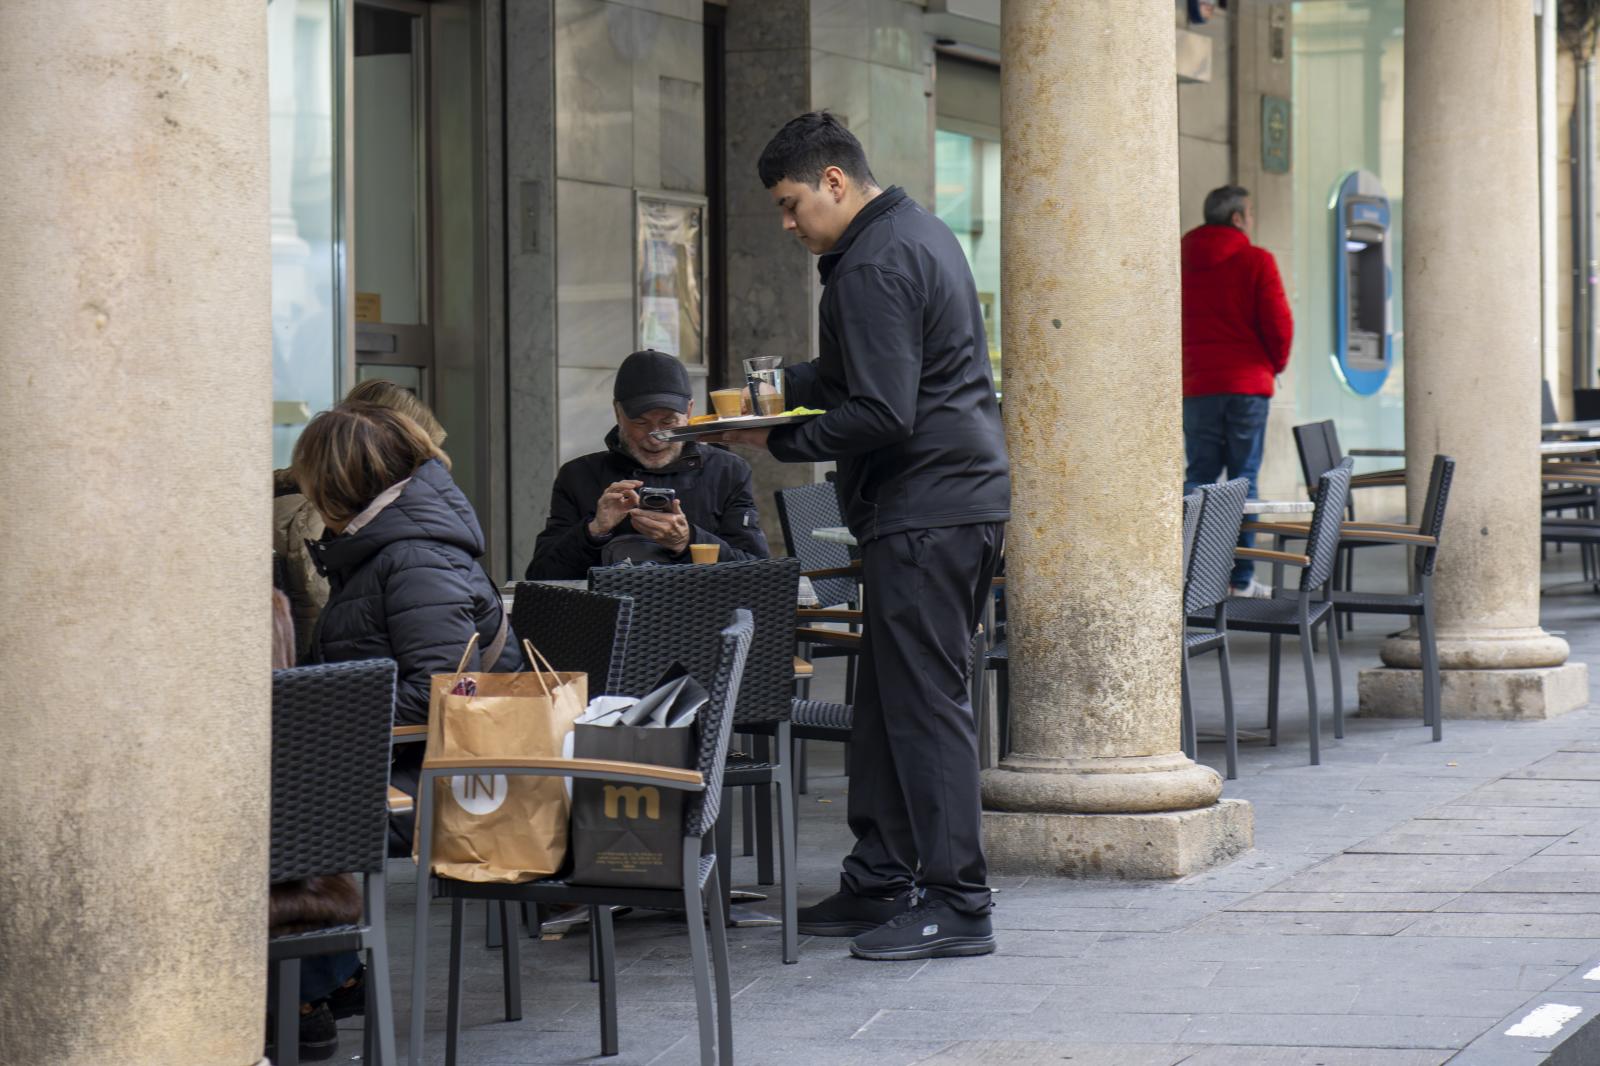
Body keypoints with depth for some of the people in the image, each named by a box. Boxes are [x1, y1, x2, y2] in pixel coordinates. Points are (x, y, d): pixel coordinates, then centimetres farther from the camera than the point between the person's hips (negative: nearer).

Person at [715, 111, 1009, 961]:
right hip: (967, 499, 11)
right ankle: (881, 883, 19)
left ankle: (956, 905, -6)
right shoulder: (920, 232, 17)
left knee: (923, 702, -8)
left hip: (923, 513, -11)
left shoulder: (873, 268, -16)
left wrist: (779, 441, -12)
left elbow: (882, 415, -22)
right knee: (886, 699, 14)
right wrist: (789, 384, 20)